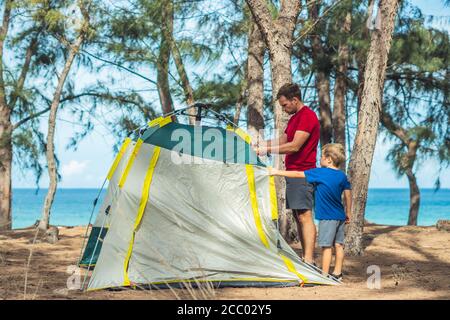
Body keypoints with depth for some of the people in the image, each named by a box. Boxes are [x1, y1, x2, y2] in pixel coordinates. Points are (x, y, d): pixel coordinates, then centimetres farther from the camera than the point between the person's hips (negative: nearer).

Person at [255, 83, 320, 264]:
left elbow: (294, 146, -20)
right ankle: (305, 257, 13)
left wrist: (266, 150, -18)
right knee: (297, 216, 10)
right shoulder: (294, 118, 20)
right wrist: (258, 145, 13)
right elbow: (281, 141, 24)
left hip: (302, 174, -10)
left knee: (305, 216, -14)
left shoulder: (307, 116, -13)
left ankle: (309, 261, -17)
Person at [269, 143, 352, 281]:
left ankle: (325, 274, -4)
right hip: (340, 216, 7)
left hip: (327, 216, -7)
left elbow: (299, 174, -7)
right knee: (338, 244, 10)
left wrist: (278, 172, 2)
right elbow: (348, 194, 12)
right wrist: (348, 213, 23)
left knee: (326, 245, -5)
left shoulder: (319, 173, -11)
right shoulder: (342, 176, 7)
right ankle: (337, 273, 15)